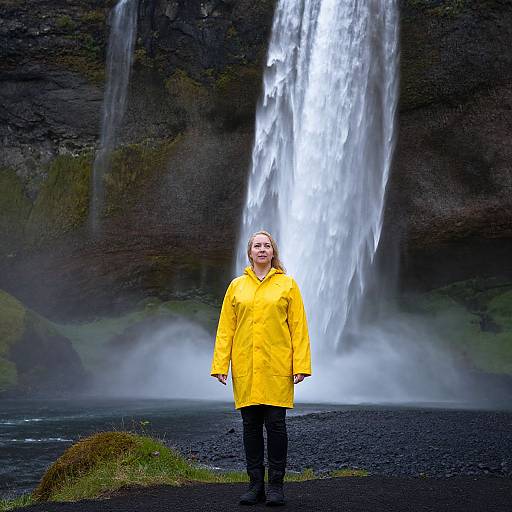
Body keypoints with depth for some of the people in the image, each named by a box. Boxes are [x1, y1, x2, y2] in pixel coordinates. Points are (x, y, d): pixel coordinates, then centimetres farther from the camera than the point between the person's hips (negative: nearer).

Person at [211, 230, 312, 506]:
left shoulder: (287, 284, 5)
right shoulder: (236, 286, 10)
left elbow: (298, 326, 1)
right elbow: (225, 328, 8)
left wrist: (300, 365, -6)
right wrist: (220, 364, 1)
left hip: (277, 367, -2)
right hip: (245, 368, 2)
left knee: (275, 423, -1)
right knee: (250, 425, 6)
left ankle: (275, 485, 10)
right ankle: (256, 484, 16)